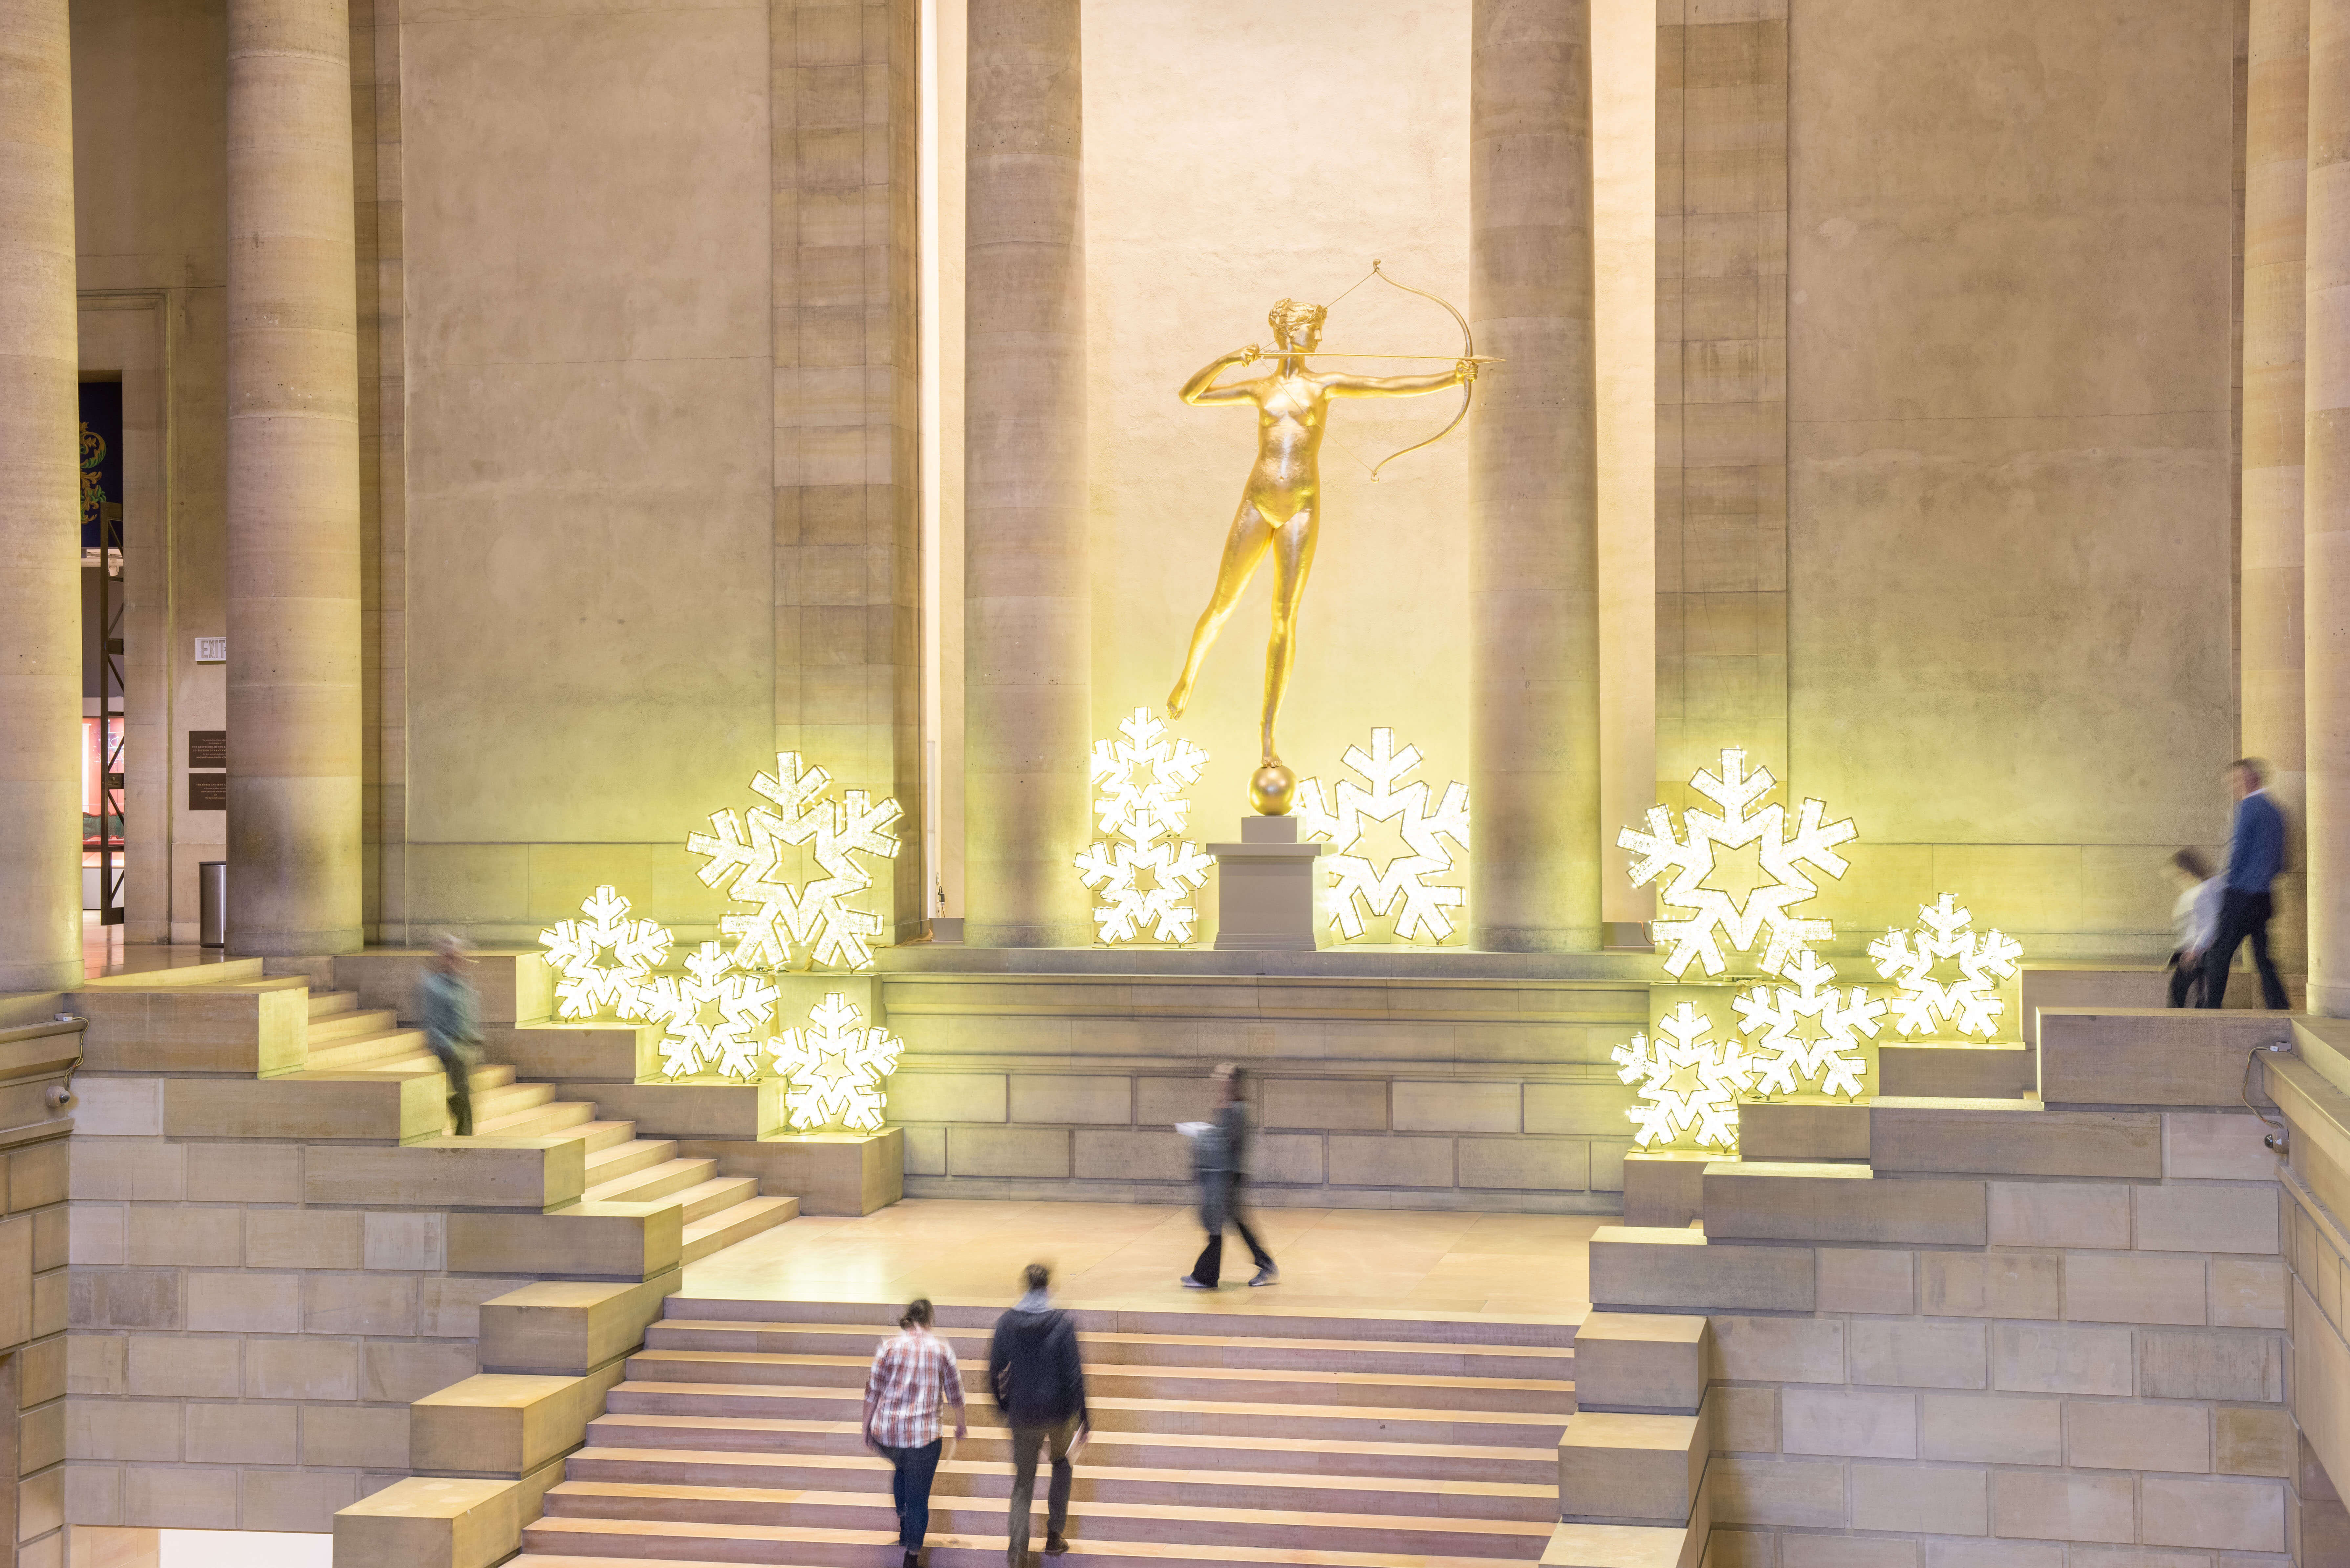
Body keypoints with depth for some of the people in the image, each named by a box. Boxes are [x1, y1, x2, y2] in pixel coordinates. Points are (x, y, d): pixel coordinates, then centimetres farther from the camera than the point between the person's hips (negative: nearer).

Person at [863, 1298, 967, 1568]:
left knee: (901, 1469, 34)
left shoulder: (889, 1346, -1)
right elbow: (955, 1394, 7)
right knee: (918, 1498, 8)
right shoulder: (942, 1349, 0)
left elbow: (873, 1391, -1)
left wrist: (866, 1427, 11)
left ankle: (903, 1524, 34)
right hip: (923, 1434, -2)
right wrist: (961, 1425, 24)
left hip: (886, 1434, 2)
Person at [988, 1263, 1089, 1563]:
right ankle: (1055, 1535, 28)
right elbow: (1074, 1374, -14)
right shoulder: (1062, 1323, -15)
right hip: (1059, 1411, -1)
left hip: (1023, 1413, 1)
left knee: (1023, 1481, 12)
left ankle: (1018, 1550, -3)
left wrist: (1003, 1406, 16)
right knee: (1062, 1464, 28)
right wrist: (1083, 1417, -4)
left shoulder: (1007, 1322, -7)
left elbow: (994, 1371, 0)